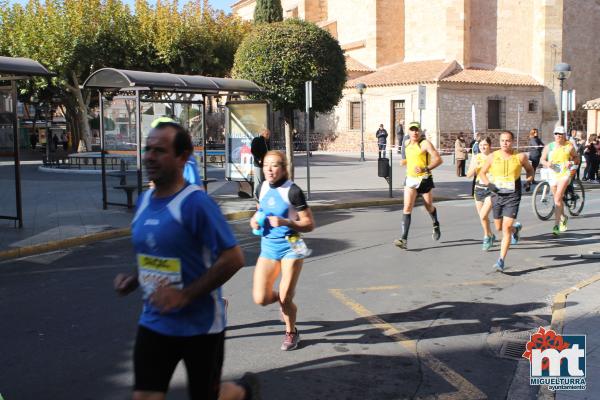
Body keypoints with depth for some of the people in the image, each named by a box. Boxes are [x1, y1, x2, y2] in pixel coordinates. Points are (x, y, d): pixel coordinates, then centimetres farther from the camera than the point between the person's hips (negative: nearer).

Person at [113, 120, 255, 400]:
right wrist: (134, 280, 2)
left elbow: (233, 258, -21)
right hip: (154, 323, 6)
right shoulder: (144, 201, 4)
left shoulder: (196, 203, -20)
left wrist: (185, 295, -24)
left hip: (200, 325, -6)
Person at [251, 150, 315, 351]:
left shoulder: (292, 191, -14)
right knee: (260, 299, -4)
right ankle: (284, 301, 32)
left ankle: (291, 333, 28)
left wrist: (285, 222, -26)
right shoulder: (261, 189, 3)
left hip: (290, 247, -5)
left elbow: (309, 224, -11)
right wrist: (255, 220, 1)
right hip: (268, 246, 5)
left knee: (285, 298, -2)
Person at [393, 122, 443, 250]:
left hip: (424, 179, -4)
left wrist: (425, 169, -30)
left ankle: (436, 226, 47)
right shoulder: (407, 143, 8)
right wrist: (406, 161, 10)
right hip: (410, 179, 4)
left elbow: (438, 159, -19)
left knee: (429, 207, 14)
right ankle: (404, 240, -18)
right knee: (407, 208, -11)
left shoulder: (425, 143, -12)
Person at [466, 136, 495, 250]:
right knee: (483, 217, 14)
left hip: (491, 190, -5)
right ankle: (491, 236, 38)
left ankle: (487, 237, 6)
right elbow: (469, 175, 0)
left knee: (483, 216, -16)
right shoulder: (476, 157, 3)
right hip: (479, 189, 5)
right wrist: (474, 166, -18)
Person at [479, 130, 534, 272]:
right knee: (499, 227, 15)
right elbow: (482, 172, 8)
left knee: (506, 227, -13)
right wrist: (489, 184, -10)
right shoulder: (492, 156, -1)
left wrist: (529, 181, -4)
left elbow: (530, 169, 14)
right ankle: (516, 229, 51)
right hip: (497, 195, 3)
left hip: (513, 196, -3)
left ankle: (501, 261, -9)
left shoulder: (520, 157, -3)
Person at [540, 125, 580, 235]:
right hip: (552, 174, 4)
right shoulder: (548, 147, 3)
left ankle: (557, 225, -18)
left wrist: (572, 162, -11)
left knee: (557, 198, -18)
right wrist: (547, 163, -15)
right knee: (558, 199, 16)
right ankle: (563, 217, 43)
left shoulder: (569, 146, 0)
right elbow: (542, 159, 7)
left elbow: (576, 157, 11)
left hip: (565, 174, -3)